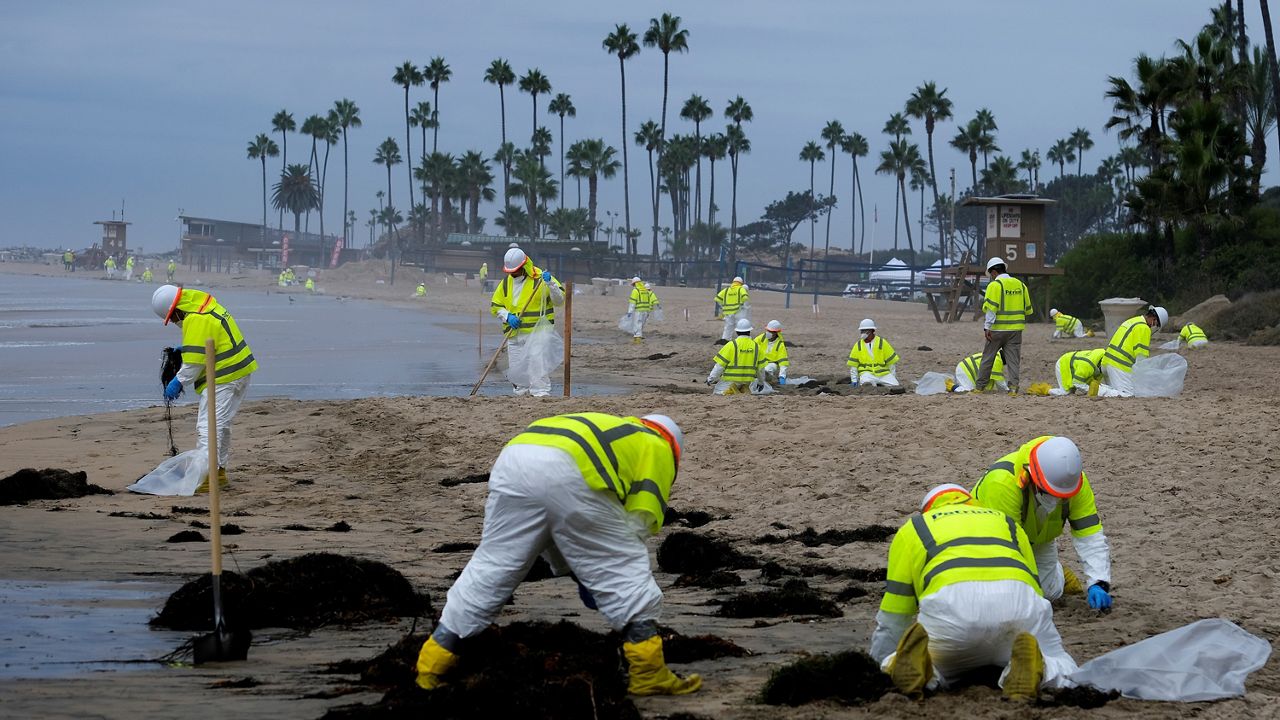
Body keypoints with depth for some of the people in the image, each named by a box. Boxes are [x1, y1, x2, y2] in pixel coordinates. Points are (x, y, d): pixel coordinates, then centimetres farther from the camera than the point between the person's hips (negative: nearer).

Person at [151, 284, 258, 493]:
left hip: (222, 378, -11)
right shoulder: (207, 307, 12)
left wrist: (179, 382, -13)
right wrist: (183, 349, 17)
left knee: (208, 426, -11)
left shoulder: (196, 321, -19)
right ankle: (219, 471, 27)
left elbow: (195, 360, -21)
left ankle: (207, 474, -17)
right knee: (221, 425, 19)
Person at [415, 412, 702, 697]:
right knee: (626, 574, 7)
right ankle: (649, 673, 7)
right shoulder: (656, 448, 27)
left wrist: (575, 570, 38)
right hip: (568, 474, -6)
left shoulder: (605, 431, 45)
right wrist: (598, 566, 22)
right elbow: (640, 520, 12)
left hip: (513, 460, 6)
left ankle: (431, 665, 19)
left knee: (490, 568, 16)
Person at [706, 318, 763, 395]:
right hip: (747, 380, 4)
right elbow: (761, 367, 10)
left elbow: (720, 365, -8)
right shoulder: (756, 347, 2)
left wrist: (711, 378, 2)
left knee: (718, 392, 7)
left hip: (731, 379, -4)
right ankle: (744, 389, -2)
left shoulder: (731, 345, -11)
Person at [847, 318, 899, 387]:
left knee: (894, 385, -21)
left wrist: (893, 377, 0)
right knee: (866, 382, -37)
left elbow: (891, 361, 4)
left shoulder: (882, 343, 1)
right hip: (867, 373, -2)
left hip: (883, 373, 2)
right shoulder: (858, 346, 5)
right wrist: (854, 380, -2)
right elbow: (853, 365, 5)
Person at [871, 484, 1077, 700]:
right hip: (1017, 599, 1)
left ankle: (914, 663, -18)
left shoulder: (913, 528, 33)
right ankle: (1027, 662, -16)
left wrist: (884, 662, 47)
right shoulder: (1007, 523, 39)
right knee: (1063, 672, 19)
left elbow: (893, 619, 32)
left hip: (950, 602, -1)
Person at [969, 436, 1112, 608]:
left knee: (1051, 592, 0)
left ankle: (1056, 572, 36)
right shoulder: (1003, 483, -44)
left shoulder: (1074, 481, -29)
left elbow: (1090, 537, -27)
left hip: (1037, 538, 4)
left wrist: (1098, 584, -38)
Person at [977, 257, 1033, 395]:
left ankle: (980, 386, 15)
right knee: (1013, 358, 6)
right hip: (1016, 329, 4)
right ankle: (1013, 386, -4)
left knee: (988, 357, 8)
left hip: (998, 328, -4)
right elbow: (1027, 308, 16)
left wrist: (987, 327, -16)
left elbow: (991, 308, -16)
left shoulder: (995, 285, -8)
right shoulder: (1020, 284, 10)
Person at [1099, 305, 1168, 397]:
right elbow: (1141, 356, -11)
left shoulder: (1132, 321, 22)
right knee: (1128, 394, -14)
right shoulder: (1144, 328, -9)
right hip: (1121, 365, -10)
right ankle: (1098, 390, -24)